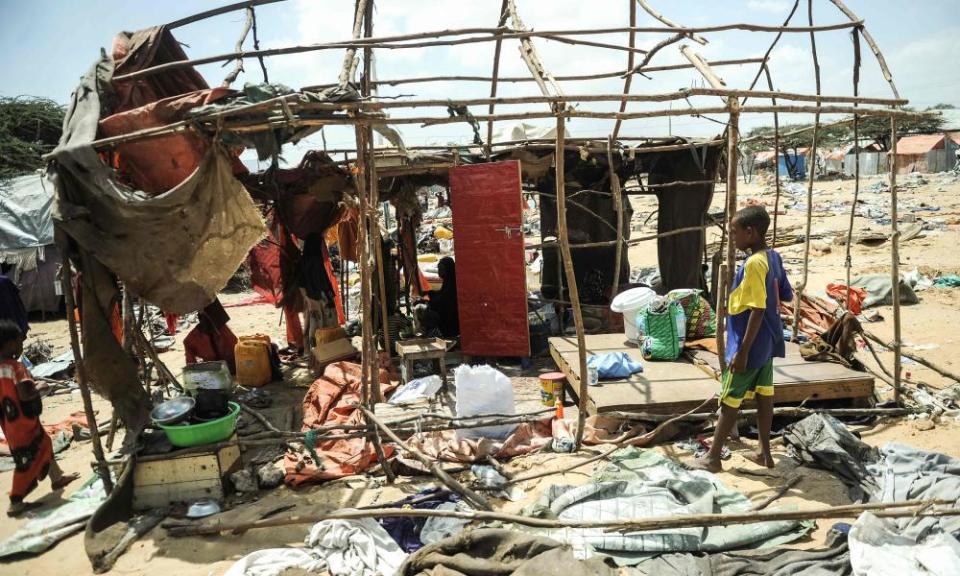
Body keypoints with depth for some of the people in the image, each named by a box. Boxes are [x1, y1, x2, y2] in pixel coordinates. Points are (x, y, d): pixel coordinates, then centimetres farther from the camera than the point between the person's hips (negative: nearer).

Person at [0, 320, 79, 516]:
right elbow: (25, 394, -32)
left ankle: (57, 478, 40)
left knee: (44, 446, 25)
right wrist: (37, 391, -13)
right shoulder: (16, 367, -23)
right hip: (24, 425, -9)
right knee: (26, 462, 4)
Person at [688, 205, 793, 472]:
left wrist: (742, 351, -22)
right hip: (767, 343, 9)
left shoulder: (753, 264, -23)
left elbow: (758, 310, -25)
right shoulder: (773, 257, 4)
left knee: (729, 401, 1)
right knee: (764, 396, 16)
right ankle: (765, 453, 27)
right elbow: (786, 295, 14)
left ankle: (713, 457, 11)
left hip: (750, 345, -9)